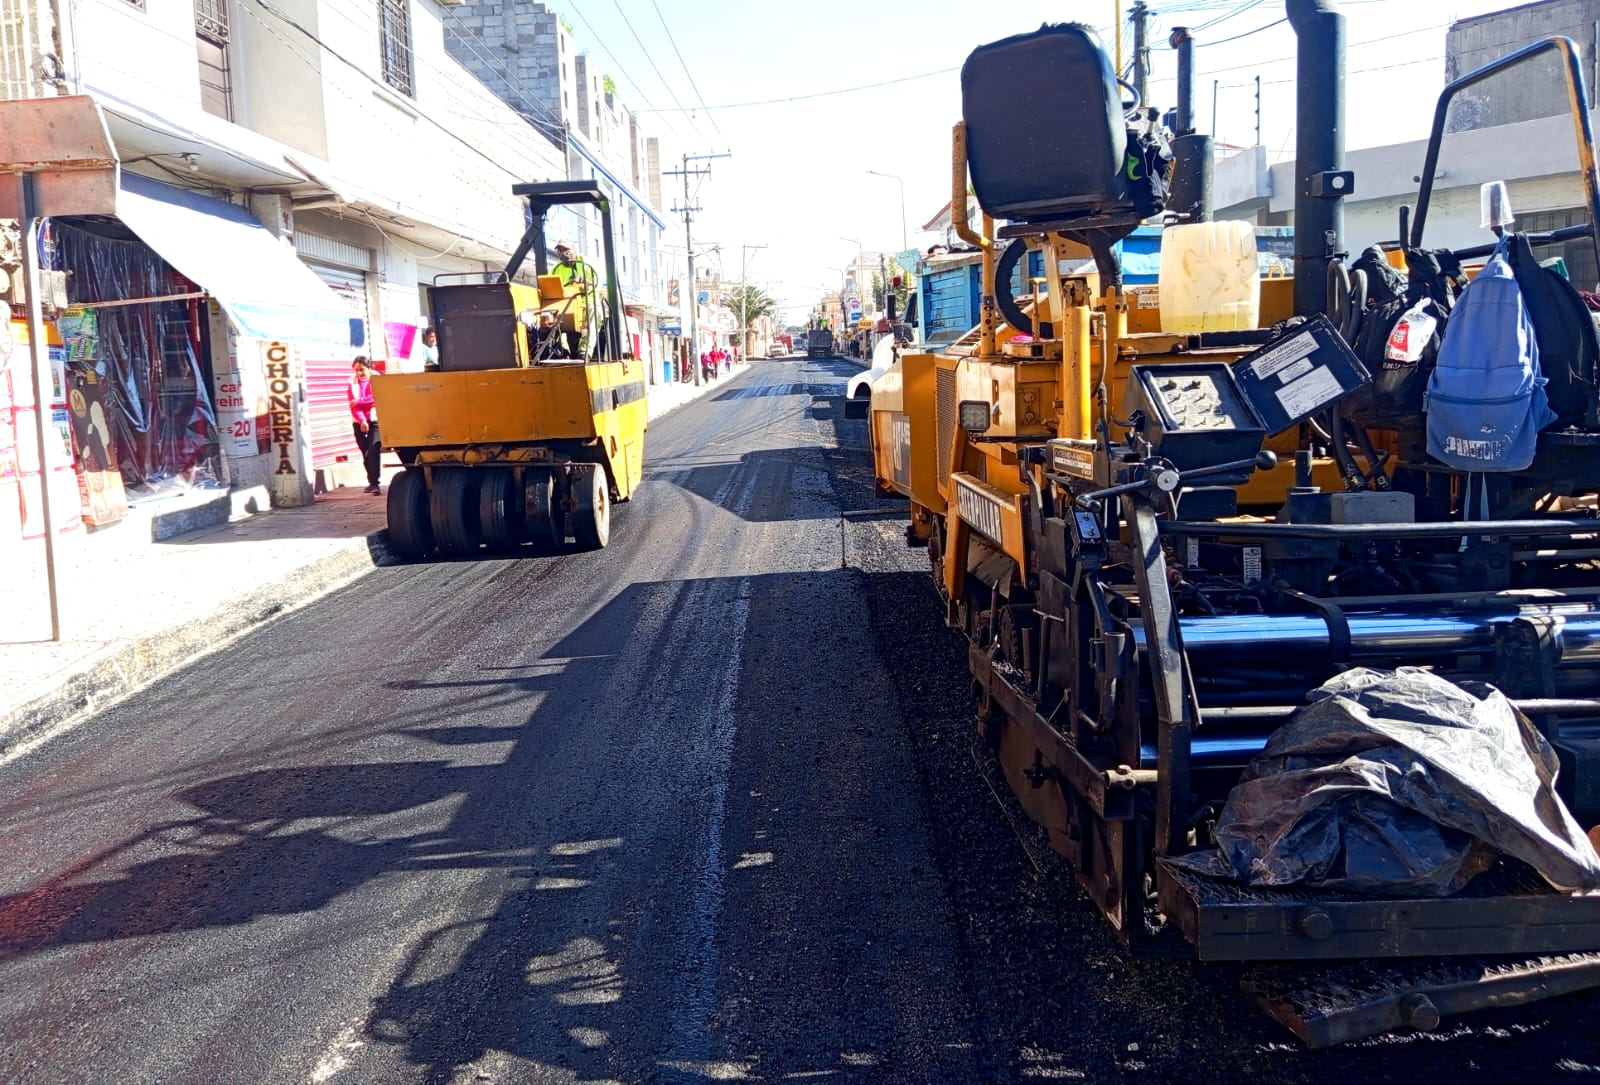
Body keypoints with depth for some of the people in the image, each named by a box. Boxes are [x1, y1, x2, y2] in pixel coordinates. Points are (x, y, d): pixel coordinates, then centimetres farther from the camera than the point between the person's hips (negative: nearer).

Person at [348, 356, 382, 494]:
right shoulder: (353, 382, 7)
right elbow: (354, 404, -3)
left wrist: (359, 401, -11)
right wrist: (361, 420, -18)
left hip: (376, 420, -3)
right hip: (359, 422, 3)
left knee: (373, 451, -17)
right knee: (365, 453, 7)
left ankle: (374, 483, -21)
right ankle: (372, 482, 16)